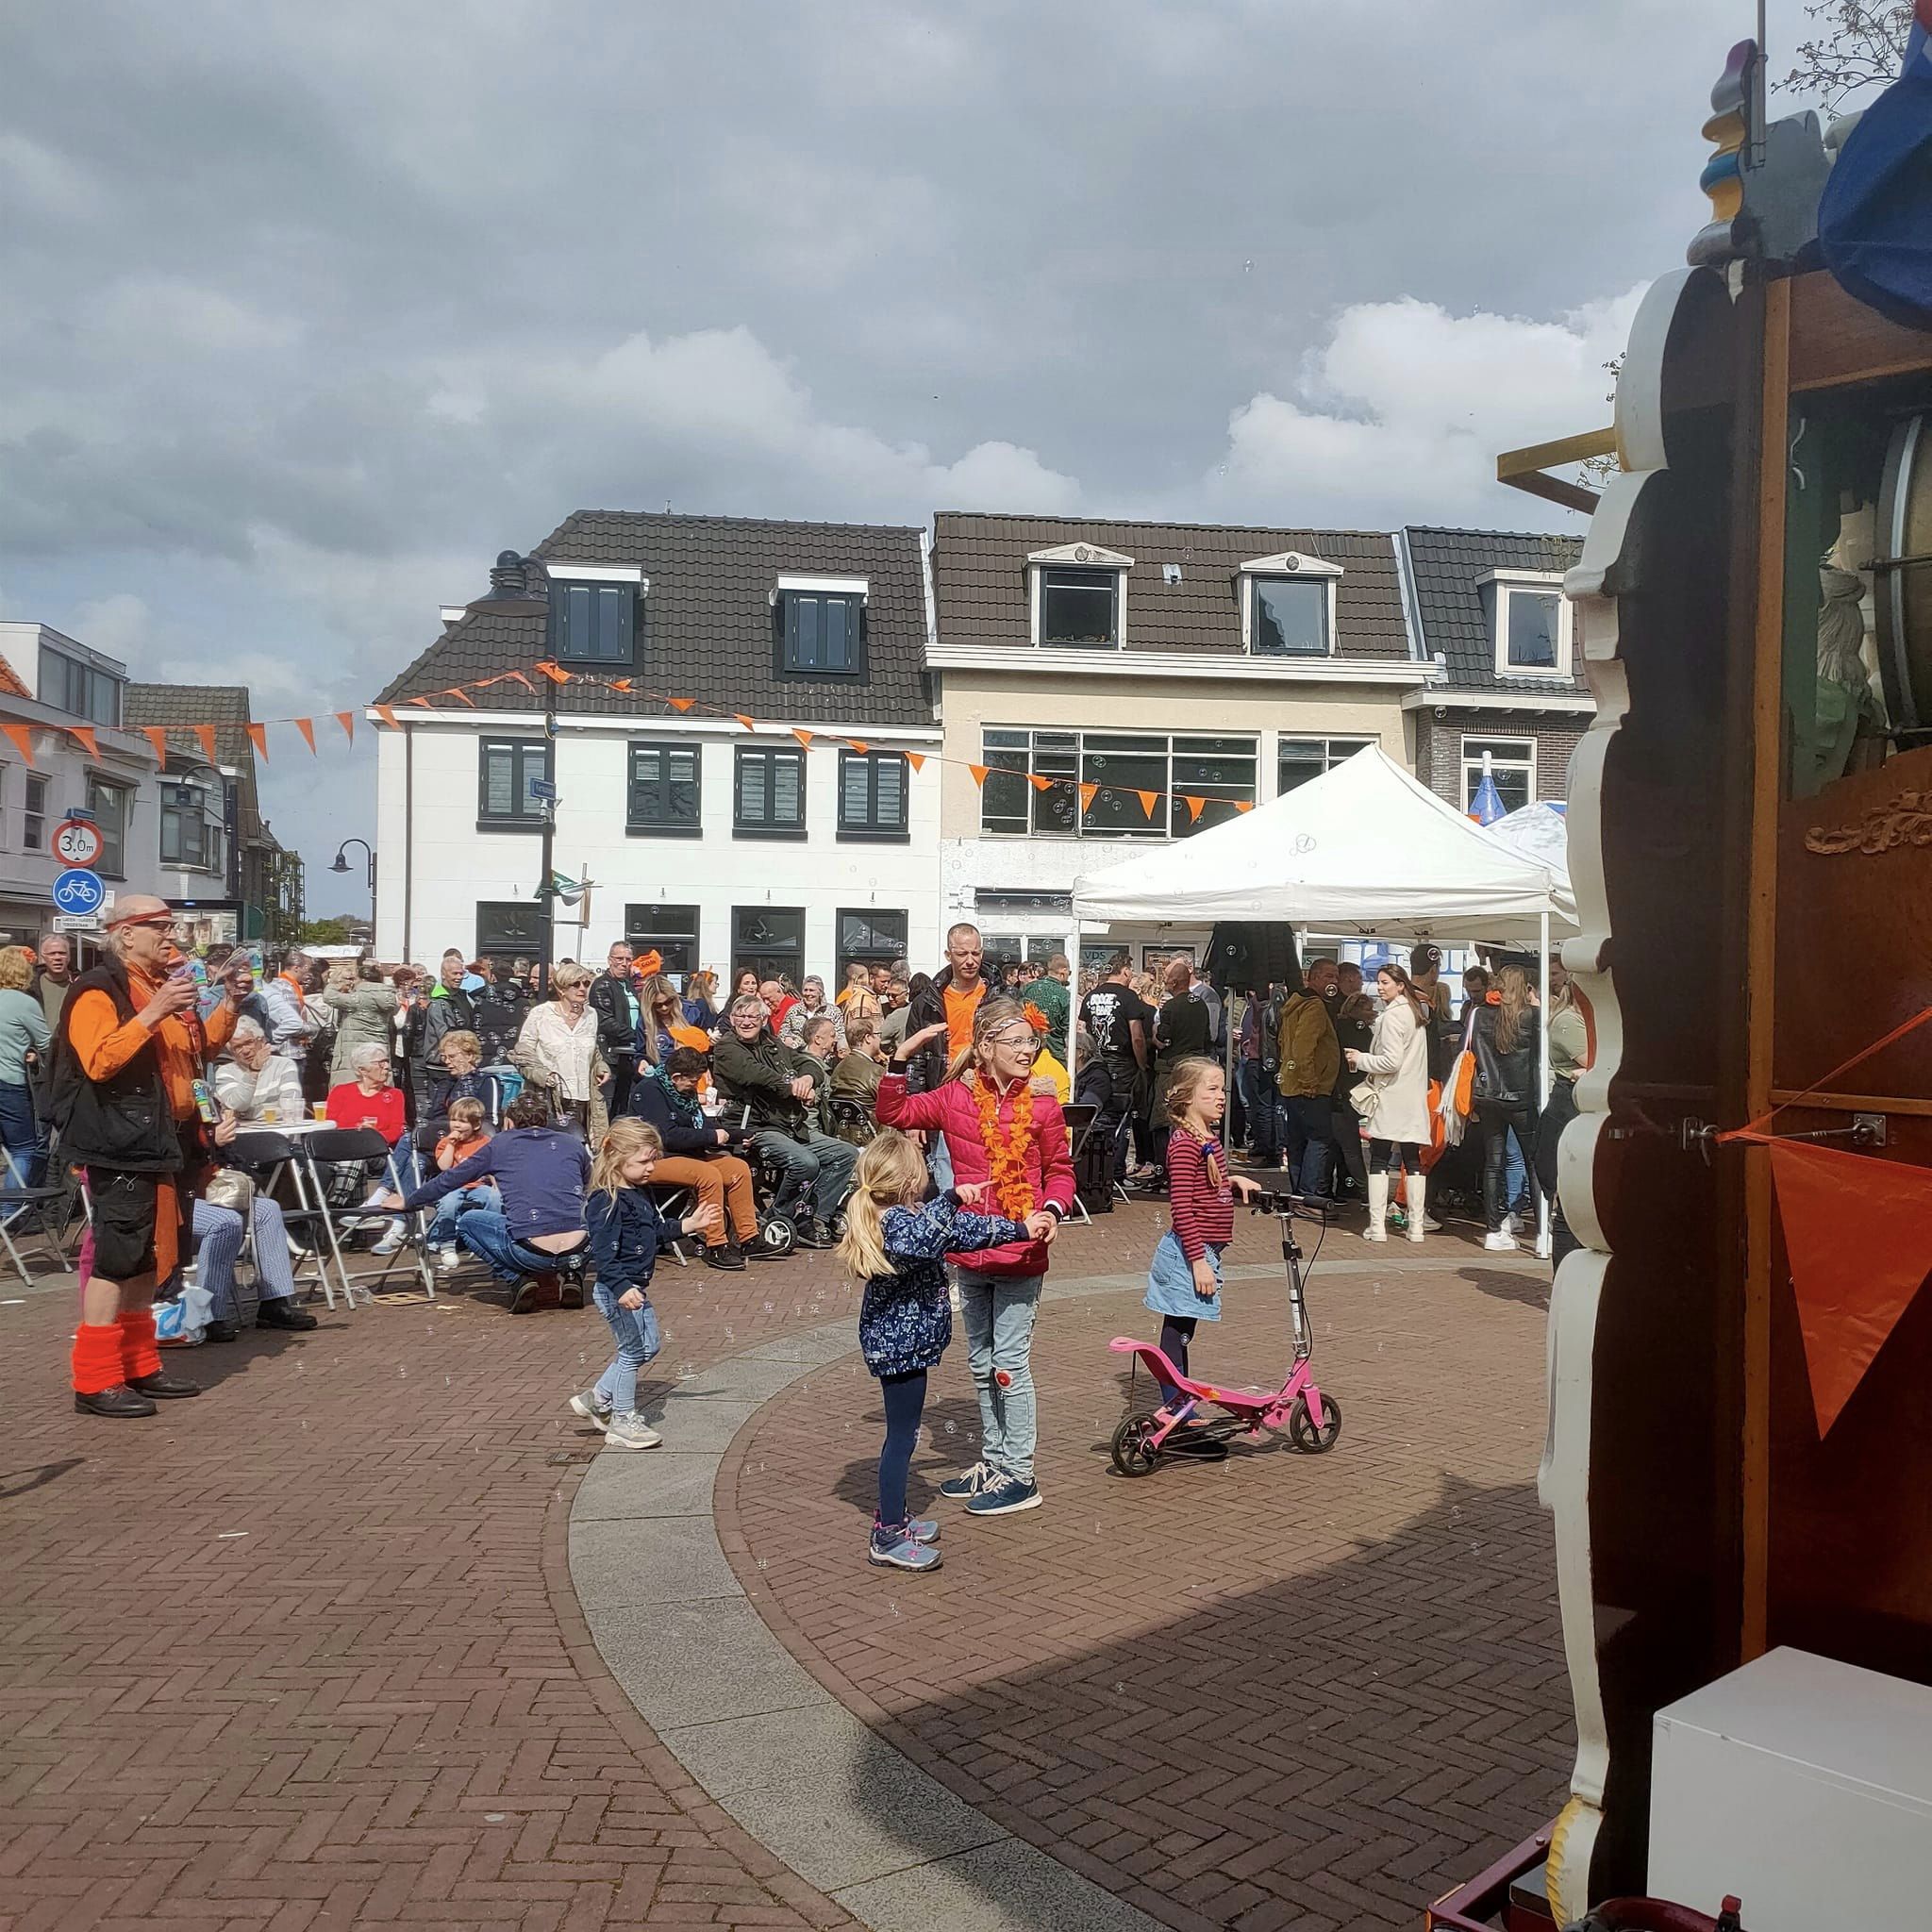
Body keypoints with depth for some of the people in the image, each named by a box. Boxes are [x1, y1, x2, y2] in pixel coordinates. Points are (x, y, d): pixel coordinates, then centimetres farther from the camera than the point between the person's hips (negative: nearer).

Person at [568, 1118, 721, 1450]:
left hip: (635, 1288, 10)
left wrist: (690, 1224, 12)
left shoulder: (640, 1193, 9)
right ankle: (622, 1423, 15)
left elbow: (656, 1233, 21)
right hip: (617, 1291, -10)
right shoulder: (607, 1201, -22)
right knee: (633, 1350, 1)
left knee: (647, 1345, 20)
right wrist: (622, 1288, -37)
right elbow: (603, 1253, -28)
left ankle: (597, 1400, 29)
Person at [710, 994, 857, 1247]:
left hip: (794, 1128, 9)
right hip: (758, 1129, -8)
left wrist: (807, 1079, -10)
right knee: (806, 1162, -31)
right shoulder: (727, 1049, -2)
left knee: (847, 1154, 0)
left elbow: (807, 1065, 14)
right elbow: (756, 1074, -19)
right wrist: (795, 1088, -16)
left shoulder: (773, 1045, 21)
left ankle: (817, 1221, -3)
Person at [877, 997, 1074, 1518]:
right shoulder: (955, 1097, -1)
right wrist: (901, 1059, -9)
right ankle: (993, 1460, 32)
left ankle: (1019, 1476, 12)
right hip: (971, 1253, 5)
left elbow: (1060, 1171, 0)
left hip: (1021, 1256, -4)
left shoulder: (1041, 1106, -7)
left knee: (1009, 1364, 0)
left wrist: (1051, 1211, -19)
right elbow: (893, 1114, 3)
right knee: (982, 1365, 17)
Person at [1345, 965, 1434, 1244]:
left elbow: (1392, 1061, -19)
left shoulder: (1391, 1016, -13)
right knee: (1413, 1160, 8)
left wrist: (1360, 1058, -7)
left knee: (1379, 1160, -3)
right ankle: (1416, 1224, 8)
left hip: (1390, 1097, -8)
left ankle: (1377, 1225, -4)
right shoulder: (1416, 1012, 13)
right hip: (1414, 1098, 8)